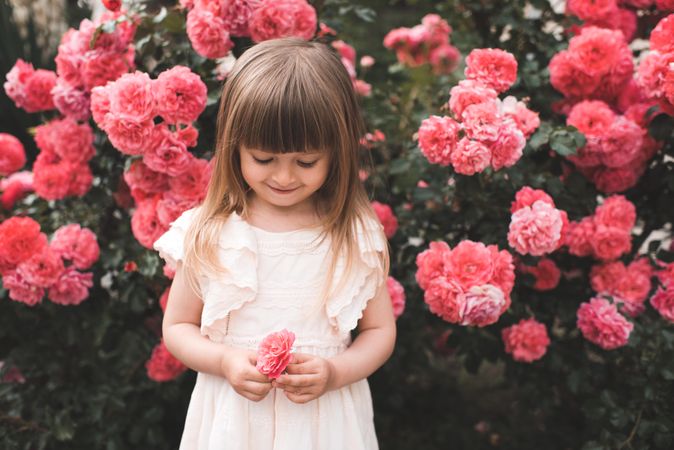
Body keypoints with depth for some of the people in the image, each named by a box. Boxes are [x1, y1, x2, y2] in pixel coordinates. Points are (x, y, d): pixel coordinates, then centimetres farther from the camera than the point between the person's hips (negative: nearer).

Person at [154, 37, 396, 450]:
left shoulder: (358, 236, -9)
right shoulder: (207, 233, -8)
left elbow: (380, 331, 0)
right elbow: (177, 327, 1)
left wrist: (334, 372, -17)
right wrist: (224, 361, -17)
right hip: (232, 416, 0)